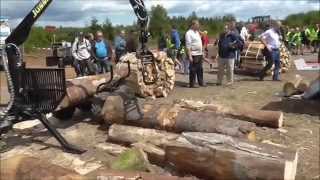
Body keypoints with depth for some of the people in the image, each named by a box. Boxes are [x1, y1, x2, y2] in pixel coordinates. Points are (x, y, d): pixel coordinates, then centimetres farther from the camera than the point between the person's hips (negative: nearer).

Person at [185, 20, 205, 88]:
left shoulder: (197, 32, 15)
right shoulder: (189, 33, -11)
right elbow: (188, 46, -17)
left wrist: (202, 53, 17)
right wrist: (190, 56, -22)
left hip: (200, 54, 8)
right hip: (194, 55, -8)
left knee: (200, 69, 14)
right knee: (193, 70, -2)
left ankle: (201, 82, 23)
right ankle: (192, 84, 7)